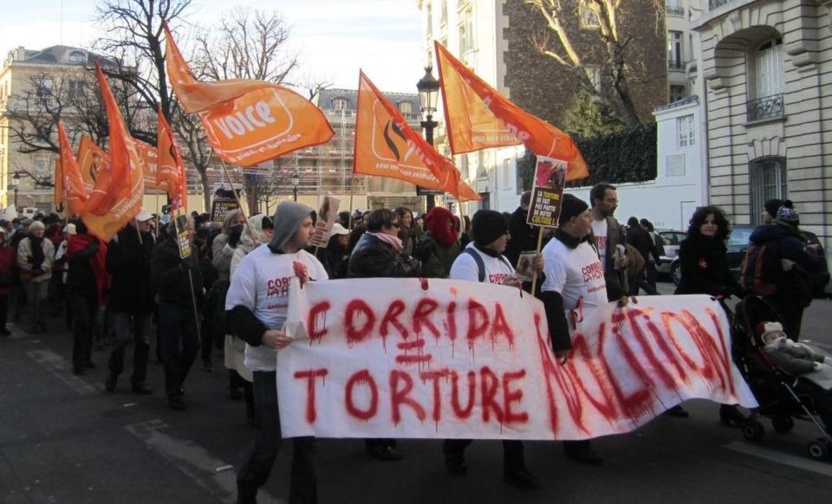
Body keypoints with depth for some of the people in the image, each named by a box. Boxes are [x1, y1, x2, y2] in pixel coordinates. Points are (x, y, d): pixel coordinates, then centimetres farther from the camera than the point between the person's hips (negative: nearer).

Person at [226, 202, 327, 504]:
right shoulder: (254, 262, -7)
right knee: (270, 437, 4)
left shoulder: (311, 261, 8)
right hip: (270, 364, -4)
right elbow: (236, 311, -9)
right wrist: (263, 335, -23)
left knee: (307, 435, 10)